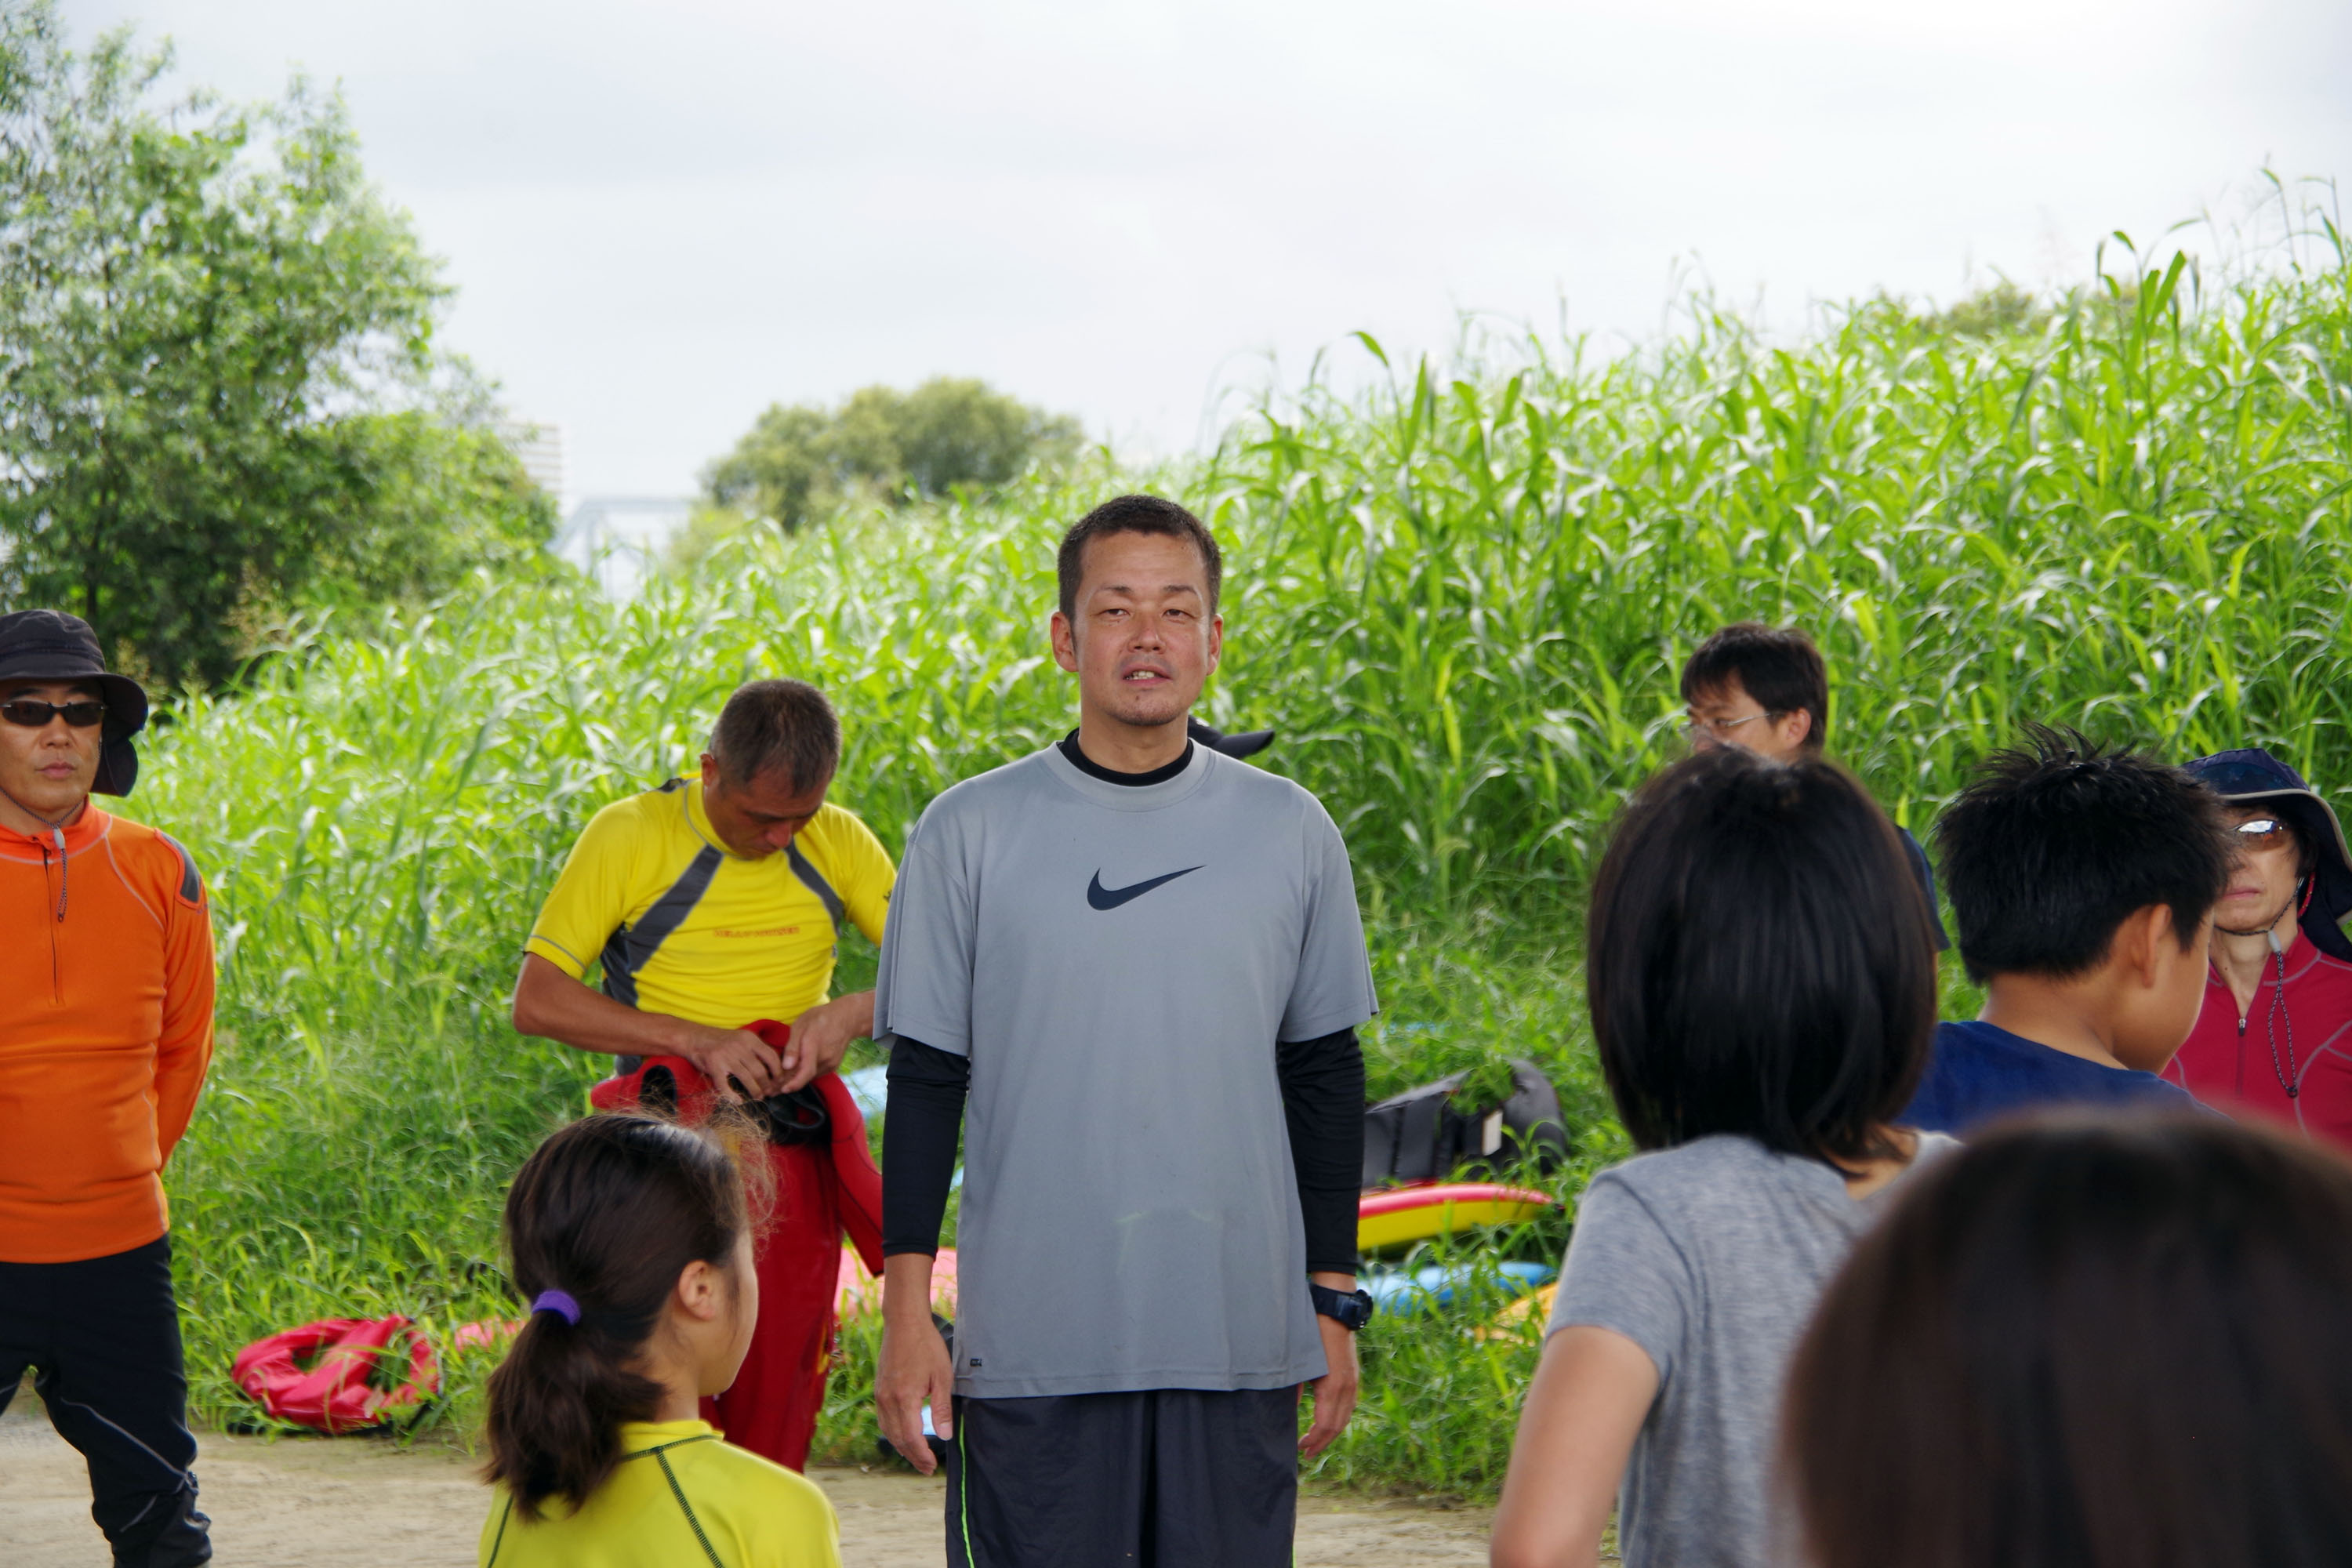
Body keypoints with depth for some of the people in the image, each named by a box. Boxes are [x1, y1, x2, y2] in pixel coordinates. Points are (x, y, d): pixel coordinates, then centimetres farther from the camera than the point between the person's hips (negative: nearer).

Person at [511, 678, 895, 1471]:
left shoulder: (838, 844, 6)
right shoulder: (632, 834, -5)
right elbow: (536, 1001, -9)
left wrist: (853, 1013, -15)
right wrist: (695, 1040, -18)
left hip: (795, 1163, 4)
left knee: (776, 1420, 6)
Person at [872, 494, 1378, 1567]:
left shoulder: (1290, 833, 7)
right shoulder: (970, 832, 1)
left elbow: (1325, 1074, 12)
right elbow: (925, 1083, 3)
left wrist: (1334, 1298, 9)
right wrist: (906, 1315, -3)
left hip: (1239, 1345, 2)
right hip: (1029, 1346, -1)